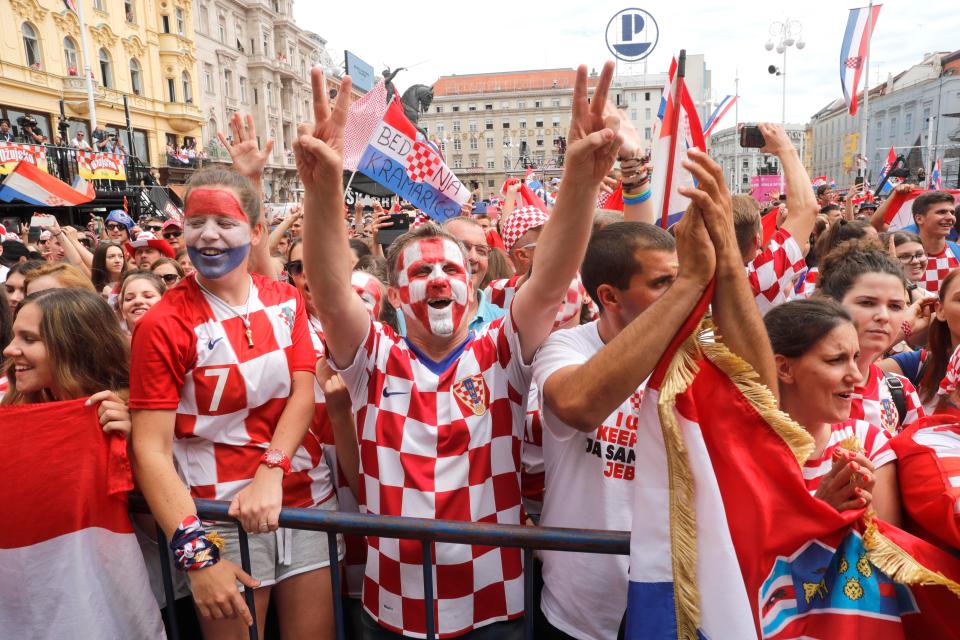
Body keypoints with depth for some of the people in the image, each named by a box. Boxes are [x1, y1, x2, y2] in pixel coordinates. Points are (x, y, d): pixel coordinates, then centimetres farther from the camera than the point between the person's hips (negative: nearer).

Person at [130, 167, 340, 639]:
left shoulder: (285, 300, 4)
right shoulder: (163, 325, -8)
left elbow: (303, 393, -3)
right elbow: (151, 448, -13)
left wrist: (270, 473, -20)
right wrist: (195, 551, -22)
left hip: (305, 497, 4)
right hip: (218, 514, -3)